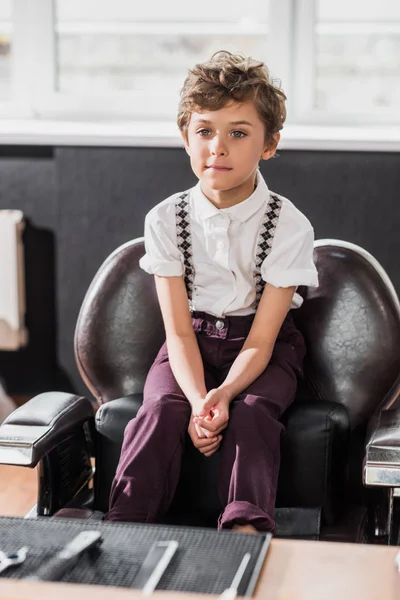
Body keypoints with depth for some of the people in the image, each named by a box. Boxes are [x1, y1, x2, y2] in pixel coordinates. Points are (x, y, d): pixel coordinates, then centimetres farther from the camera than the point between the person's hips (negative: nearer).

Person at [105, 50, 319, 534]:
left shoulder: (289, 226, -13)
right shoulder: (166, 220, -7)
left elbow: (260, 340, -16)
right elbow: (179, 330, -10)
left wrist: (223, 395, -36)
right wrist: (198, 401, -29)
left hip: (261, 348, -1)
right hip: (191, 343, 1)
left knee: (251, 413, -31)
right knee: (161, 409, -28)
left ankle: (246, 527, -42)